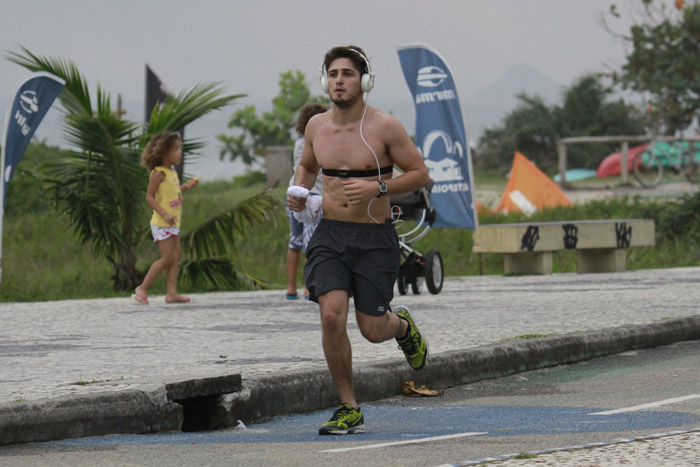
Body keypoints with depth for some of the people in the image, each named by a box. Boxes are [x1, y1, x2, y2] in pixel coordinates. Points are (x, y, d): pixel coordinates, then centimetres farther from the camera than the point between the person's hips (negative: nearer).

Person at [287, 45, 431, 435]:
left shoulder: (385, 127, -9)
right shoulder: (316, 126, 5)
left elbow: (420, 174, -5)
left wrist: (377, 188, -19)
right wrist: (299, 191, 3)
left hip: (375, 238, -3)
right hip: (330, 233, 3)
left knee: (372, 330, 0)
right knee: (332, 315, -17)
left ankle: (402, 324, 40)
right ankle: (350, 410, -4)